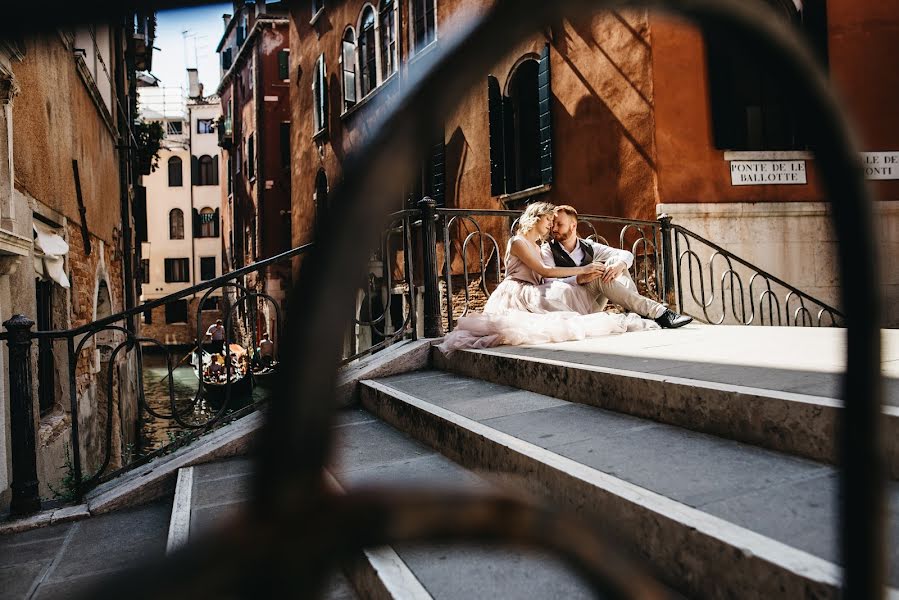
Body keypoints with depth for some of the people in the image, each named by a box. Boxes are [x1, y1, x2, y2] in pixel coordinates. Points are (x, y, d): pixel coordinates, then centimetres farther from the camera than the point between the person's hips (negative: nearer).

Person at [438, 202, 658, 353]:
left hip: (532, 295, 9)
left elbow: (544, 278, 8)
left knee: (573, 292, -14)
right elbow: (543, 271, -14)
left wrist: (583, 277, -4)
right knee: (564, 294, -27)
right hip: (517, 294, -9)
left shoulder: (536, 247, 23)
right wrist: (582, 269, -12)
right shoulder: (518, 242, -4)